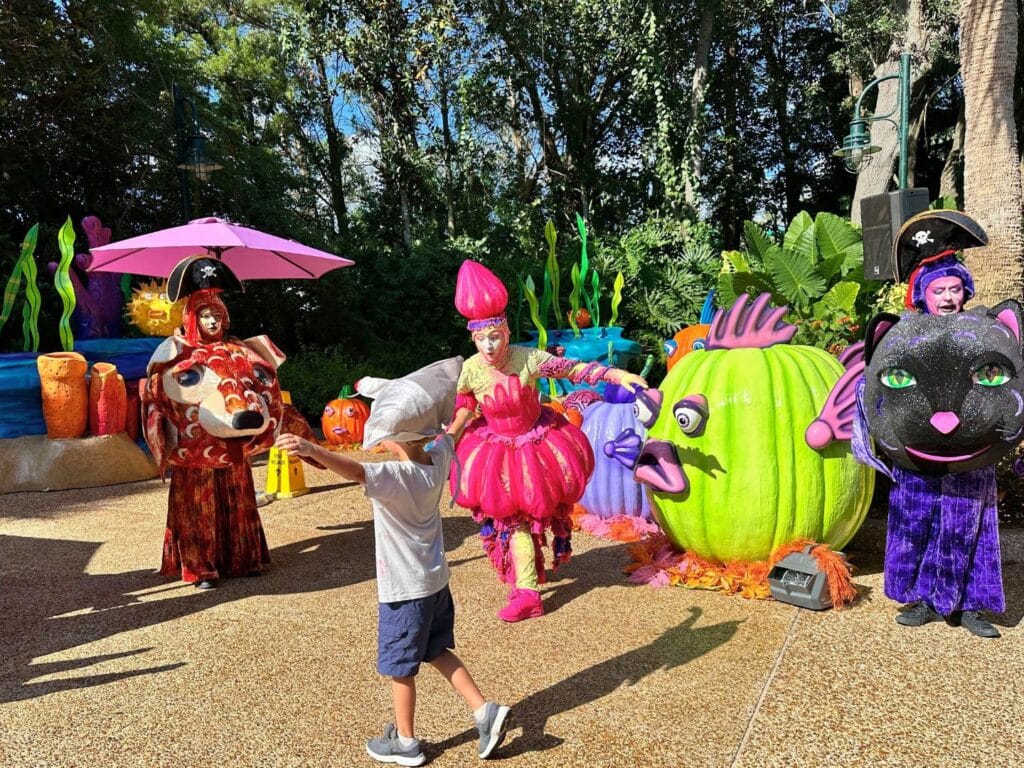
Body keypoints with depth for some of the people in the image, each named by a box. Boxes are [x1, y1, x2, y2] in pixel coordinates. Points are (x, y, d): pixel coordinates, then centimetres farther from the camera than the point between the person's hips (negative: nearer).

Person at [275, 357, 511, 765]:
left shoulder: (394, 476, -29)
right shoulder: (439, 456, -7)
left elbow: (355, 470, -48)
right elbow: (449, 433, 14)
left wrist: (311, 449, -61)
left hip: (404, 587, -7)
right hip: (435, 579, 7)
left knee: (401, 666, 13)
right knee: (438, 651, 25)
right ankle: (484, 710, 22)